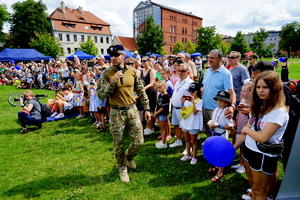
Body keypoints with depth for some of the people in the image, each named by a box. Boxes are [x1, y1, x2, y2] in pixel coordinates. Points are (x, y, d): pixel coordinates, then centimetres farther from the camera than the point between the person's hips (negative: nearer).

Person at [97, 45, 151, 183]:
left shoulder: (132, 72, 1)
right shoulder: (106, 74, -7)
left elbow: (141, 92, 7)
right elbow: (100, 95, -13)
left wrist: (147, 109, 4)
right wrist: (113, 81, -23)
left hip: (132, 110, 2)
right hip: (116, 113, -2)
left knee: (138, 141, 5)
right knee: (118, 144, 9)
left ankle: (129, 156, 38)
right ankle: (122, 169, 33)